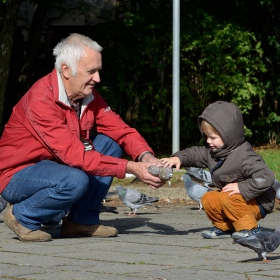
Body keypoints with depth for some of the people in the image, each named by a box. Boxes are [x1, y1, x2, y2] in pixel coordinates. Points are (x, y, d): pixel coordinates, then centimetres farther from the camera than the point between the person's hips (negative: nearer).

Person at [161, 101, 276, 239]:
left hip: (257, 203, -9)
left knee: (227, 198, -29)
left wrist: (241, 188, -32)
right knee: (208, 199, -2)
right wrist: (178, 158, -8)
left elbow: (265, 177, -36)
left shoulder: (245, 157, -30)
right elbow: (196, 154, 12)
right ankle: (225, 227, 13)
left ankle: (249, 228, -15)